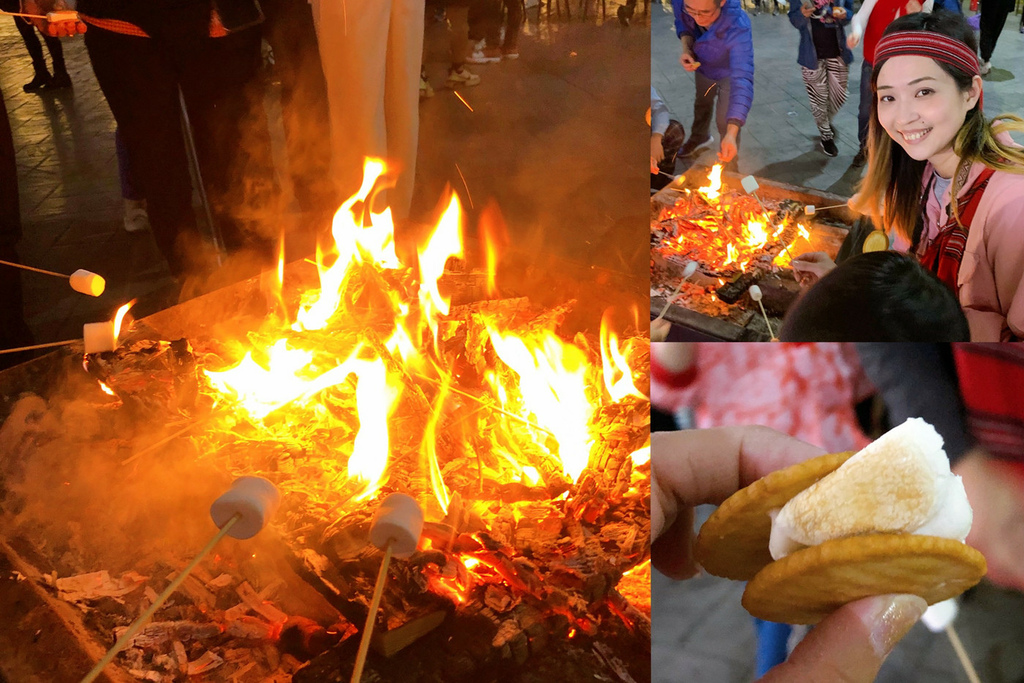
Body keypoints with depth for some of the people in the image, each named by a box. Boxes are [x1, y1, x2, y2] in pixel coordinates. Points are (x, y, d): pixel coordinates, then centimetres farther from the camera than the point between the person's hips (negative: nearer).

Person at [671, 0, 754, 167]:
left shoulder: (738, 27, -48)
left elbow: (742, 80, -53)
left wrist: (732, 133, -64)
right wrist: (686, 48, -31)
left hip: (729, 70, -4)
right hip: (702, 63, 5)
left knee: (724, 121, -1)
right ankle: (699, 136, 61)